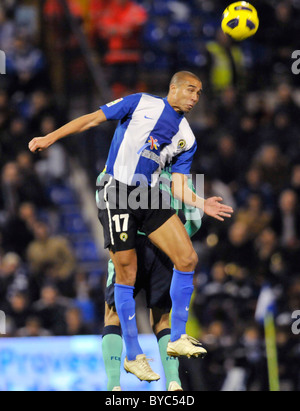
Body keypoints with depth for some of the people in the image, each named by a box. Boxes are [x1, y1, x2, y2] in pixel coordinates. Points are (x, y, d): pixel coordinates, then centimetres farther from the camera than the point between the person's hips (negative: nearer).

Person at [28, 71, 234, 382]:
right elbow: (92, 120, 2)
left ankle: (177, 339, 3)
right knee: (126, 273, -5)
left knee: (188, 259, -7)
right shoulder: (142, 103, 1)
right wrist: (51, 138, -4)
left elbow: (178, 187, 12)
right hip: (118, 194, -6)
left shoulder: (187, 139, 15)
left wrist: (201, 204, -7)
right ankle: (133, 356, 4)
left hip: (150, 197, 6)